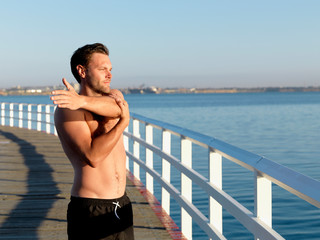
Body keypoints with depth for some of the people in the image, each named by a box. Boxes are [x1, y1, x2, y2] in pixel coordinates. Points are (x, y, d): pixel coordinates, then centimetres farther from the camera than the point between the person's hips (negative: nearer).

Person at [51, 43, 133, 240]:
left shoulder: (114, 96, 10)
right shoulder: (67, 110, -11)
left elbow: (116, 107, -17)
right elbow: (93, 157, -23)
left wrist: (83, 101, -31)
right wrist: (123, 122, -16)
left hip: (122, 206, 6)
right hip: (90, 211, -6)